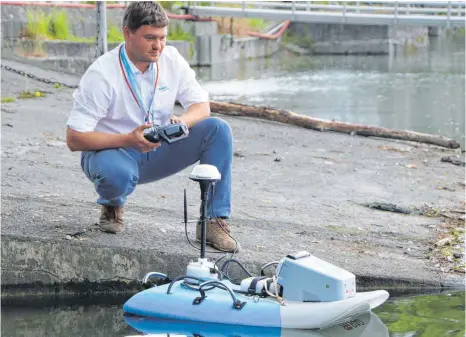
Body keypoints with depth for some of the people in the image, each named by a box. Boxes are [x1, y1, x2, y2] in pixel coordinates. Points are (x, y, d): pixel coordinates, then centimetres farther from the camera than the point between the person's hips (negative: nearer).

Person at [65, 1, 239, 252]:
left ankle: (214, 221, -15)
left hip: (157, 152, 5)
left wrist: (183, 121, -26)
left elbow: (202, 105, 0)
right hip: (111, 152, -5)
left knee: (218, 129, -16)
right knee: (117, 175, -42)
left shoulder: (171, 59, -5)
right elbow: (74, 139, -22)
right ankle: (112, 206, -1)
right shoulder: (101, 74, -21)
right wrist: (128, 140, -34)